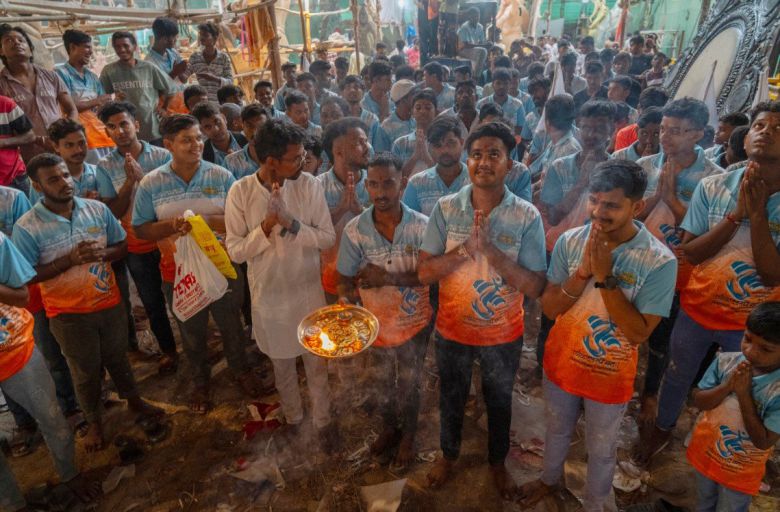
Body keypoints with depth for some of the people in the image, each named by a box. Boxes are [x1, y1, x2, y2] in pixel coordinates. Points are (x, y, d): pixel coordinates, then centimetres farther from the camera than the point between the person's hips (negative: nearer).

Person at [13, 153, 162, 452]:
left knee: (118, 357, 22)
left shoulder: (98, 209, -7)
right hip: (68, 313, -2)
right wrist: (70, 259, -26)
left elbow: (122, 246, 2)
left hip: (109, 302, 3)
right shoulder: (26, 227, -16)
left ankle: (134, 401, 46)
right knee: (86, 371, 15)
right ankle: (94, 422, 39)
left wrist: (103, 254, -20)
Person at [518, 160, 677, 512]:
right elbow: (548, 308, -13)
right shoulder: (570, 241, -14)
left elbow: (638, 333, -23)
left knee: (601, 449, 22)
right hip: (561, 363, 3)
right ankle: (550, 478, 57)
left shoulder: (659, 261, -22)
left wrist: (605, 277, -32)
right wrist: (583, 272, -29)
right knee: (557, 431, 27)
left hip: (609, 377, -2)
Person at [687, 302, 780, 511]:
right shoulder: (725, 361, -16)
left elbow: (763, 442, -25)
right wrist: (727, 386, -29)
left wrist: (744, 394, -31)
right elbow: (698, 401, -11)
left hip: (740, 471, -3)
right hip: (705, 452, 3)